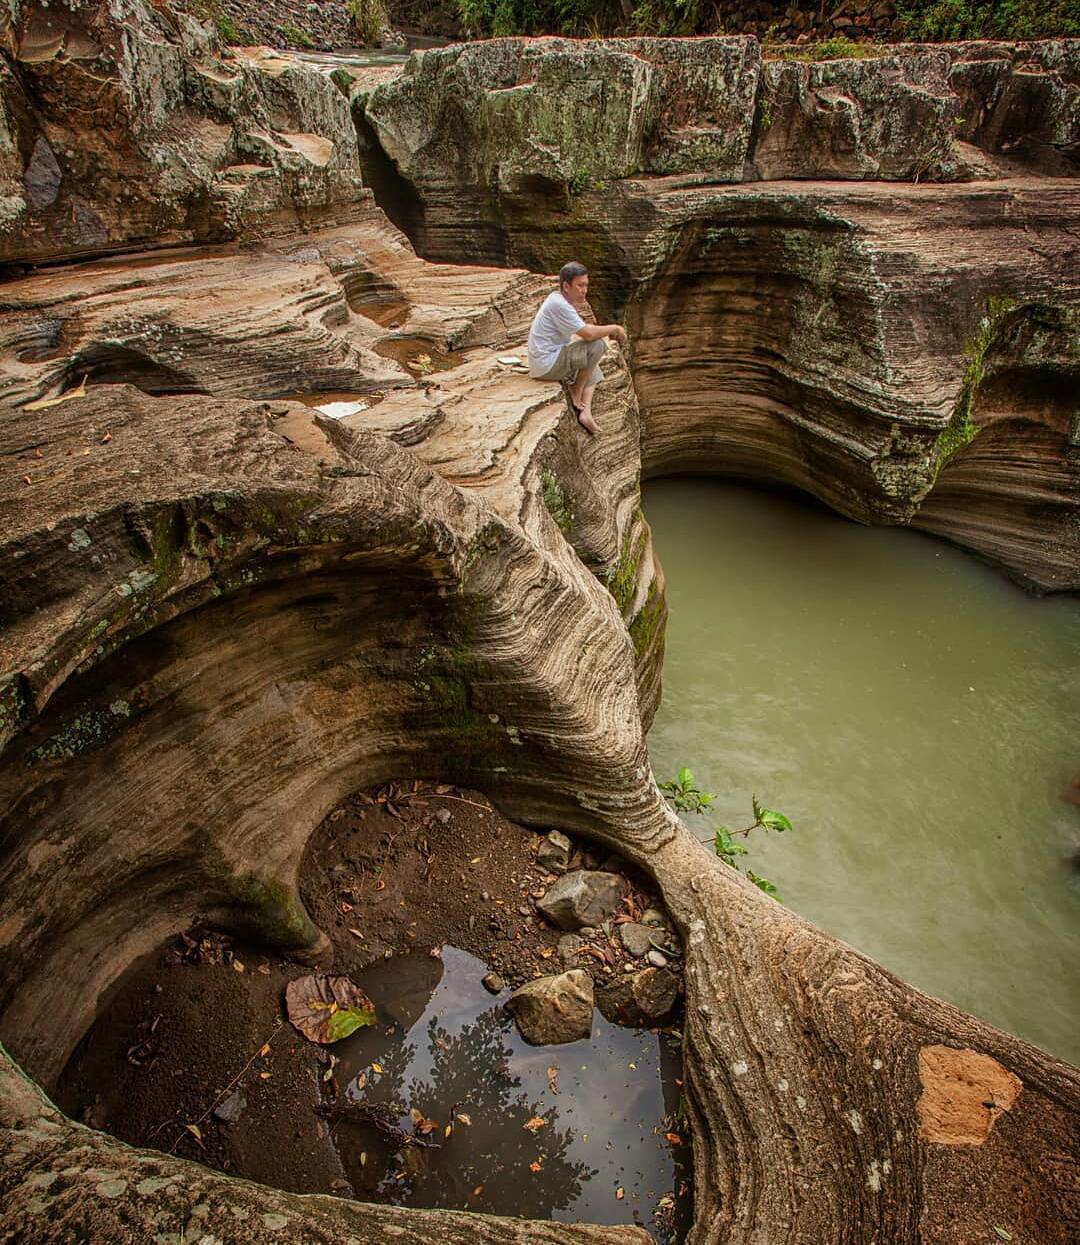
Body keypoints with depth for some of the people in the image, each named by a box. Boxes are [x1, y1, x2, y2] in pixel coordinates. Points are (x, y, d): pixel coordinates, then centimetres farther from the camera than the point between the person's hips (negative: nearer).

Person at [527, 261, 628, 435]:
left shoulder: (559, 299, 12)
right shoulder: (559, 304, -19)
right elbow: (588, 334, -22)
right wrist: (615, 328, -9)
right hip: (547, 365, -11)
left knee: (593, 370, 23)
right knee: (597, 346, -15)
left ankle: (586, 412, 6)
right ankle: (576, 393, -1)